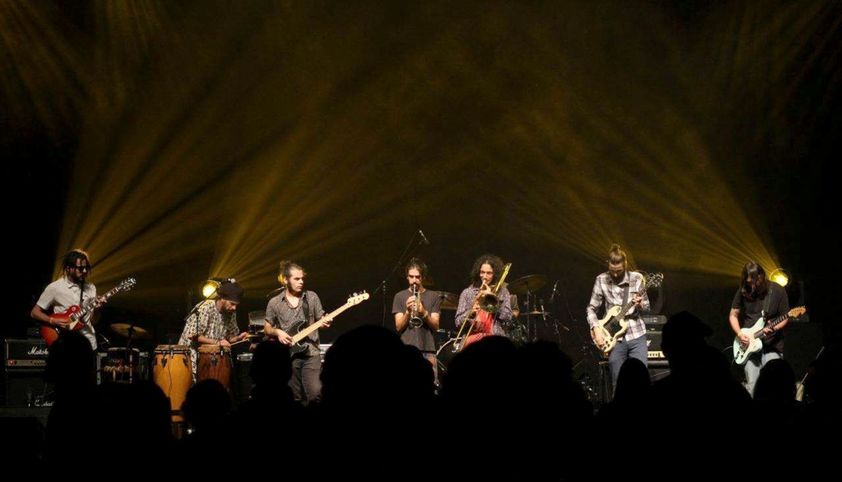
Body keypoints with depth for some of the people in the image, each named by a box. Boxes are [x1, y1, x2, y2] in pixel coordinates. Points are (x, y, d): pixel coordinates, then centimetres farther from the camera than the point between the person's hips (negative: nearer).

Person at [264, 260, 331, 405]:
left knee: (315, 392, -17)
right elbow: (267, 328, 12)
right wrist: (277, 332, -8)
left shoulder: (312, 297, 4)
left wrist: (325, 323, -12)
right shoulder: (274, 303, 3)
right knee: (296, 399, 5)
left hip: (310, 353, -1)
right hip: (288, 355, 1)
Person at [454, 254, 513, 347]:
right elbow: (458, 322, 6)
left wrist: (492, 297, -3)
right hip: (473, 338, 0)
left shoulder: (502, 292, 13)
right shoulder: (467, 292, 12)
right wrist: (470, 313, -14)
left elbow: (507, 317, 0)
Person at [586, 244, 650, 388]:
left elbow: (647, 308, 9)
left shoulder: (637, 278, 1)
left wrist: (640, 304, -14)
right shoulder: (601, 280, 0)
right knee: (617, 384, 1)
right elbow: (591, 308, 5)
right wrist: (596, 330, -9)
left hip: (636, 334, 0)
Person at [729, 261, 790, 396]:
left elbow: (785, 318, 0)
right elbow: (733, 315, 10)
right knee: (751, 387, -7)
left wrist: (773, 328, -19)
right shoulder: (743, 291, 1)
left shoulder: (777, 291, -5)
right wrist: (739, 333, -6)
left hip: (772, 345, -2)